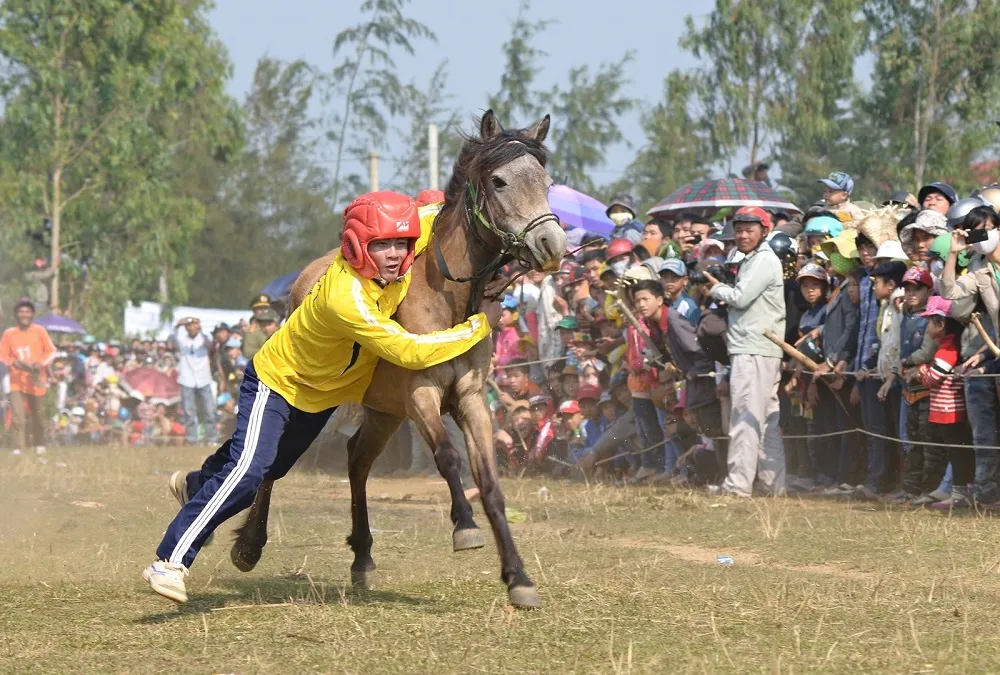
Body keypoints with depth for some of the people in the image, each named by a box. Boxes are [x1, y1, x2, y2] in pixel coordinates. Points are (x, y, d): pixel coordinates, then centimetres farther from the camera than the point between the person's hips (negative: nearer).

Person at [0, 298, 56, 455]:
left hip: (36, 381, 0)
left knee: (38, 417, 12)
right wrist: (15, 363, -14)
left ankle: (39, 445, 31)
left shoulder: (39, 331, -2)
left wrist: (41, 363, -17)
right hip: (17, 381, 0)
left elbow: (52, 352, 0)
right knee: (17, 416, -15)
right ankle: (18, 447, -14)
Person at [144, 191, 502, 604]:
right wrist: (481, 325, -35)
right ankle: (170, 562, -19)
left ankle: (195, 485, 54)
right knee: (246, 473, -23)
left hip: (322, 390, 8)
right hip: (277, 381, -8)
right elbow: (410, 352, -40)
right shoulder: (346, 298, -41)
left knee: (271, 468, 25)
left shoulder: (396, 263, -19)